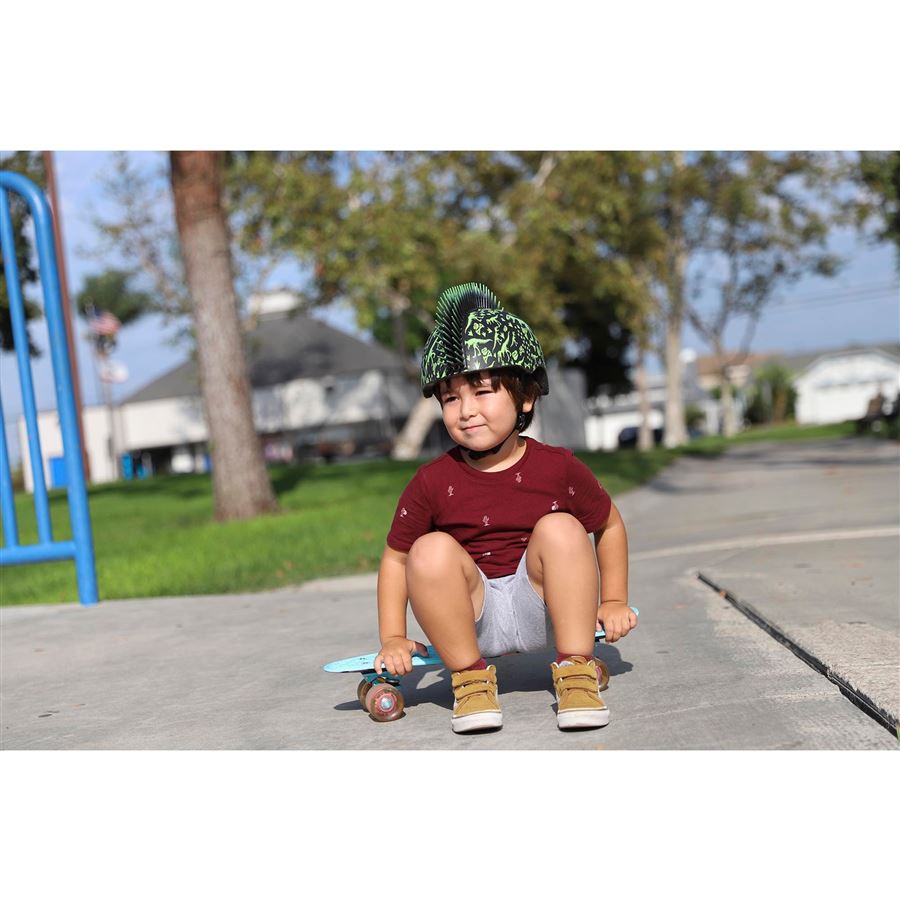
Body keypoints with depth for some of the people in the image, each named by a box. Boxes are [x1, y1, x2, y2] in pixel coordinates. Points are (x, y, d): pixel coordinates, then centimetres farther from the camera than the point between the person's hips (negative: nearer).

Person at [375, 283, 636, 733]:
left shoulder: (558, 467, -4)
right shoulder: (432, 482, -5)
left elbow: (610, 526, 11)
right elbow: (395, 558, 4)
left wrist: (613, 602, 8)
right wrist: (393, 639, -2)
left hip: (539, 611, 0)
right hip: (473, 620, 0)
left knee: (561, 528, -24)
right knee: (431, 551, -26)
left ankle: (576, 669, -14)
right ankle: (470, 676, -10)